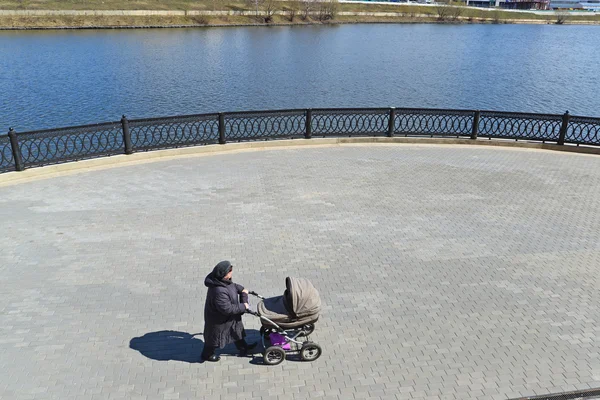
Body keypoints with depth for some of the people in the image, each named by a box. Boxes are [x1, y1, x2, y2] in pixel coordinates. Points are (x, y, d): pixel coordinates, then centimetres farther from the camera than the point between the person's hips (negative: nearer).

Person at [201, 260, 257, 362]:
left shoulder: (219, 280, -15)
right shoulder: (219, 292, -43)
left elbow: (231, 284, 9)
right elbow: (227, 309, -36)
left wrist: (241, 289, -3)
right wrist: (243, 307, -24)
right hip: (219, 319, -9)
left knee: (236, 329, 27)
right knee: (216, 337, 17)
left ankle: (243, 347, 49)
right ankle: (206, 355, 42)